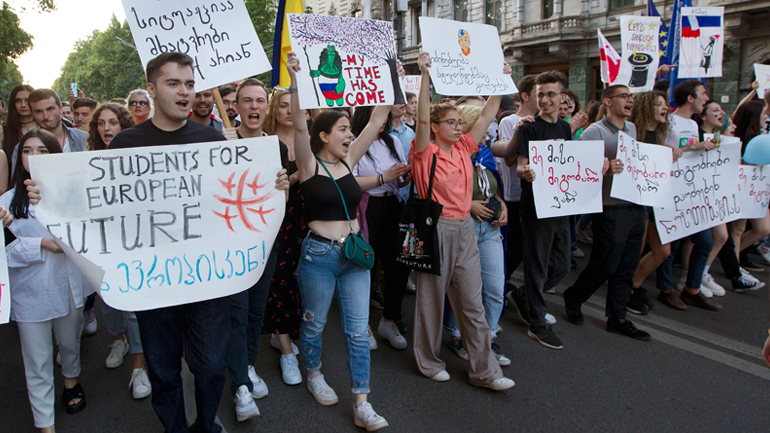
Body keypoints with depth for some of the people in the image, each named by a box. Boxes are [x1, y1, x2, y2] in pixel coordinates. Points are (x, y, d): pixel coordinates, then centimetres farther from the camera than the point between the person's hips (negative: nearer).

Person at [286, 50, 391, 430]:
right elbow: (299, 126, -23)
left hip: (354, 254, 5)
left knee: (358, 330, 4)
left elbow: (376, 121, 5)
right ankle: (314, 375, 42)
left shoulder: (349, 160, 7)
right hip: (319, 255, -4)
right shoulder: (309, 164, -6)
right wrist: (295, 82, -34)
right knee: (314, 324, 14)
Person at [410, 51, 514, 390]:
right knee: (431, 298, 8)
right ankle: (428, 362, 25)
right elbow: (422, 118, -21)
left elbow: (487, 116, 12)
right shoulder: (425, 153, -6)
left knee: (472, 302, 9)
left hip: (465, 229, 6)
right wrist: (425, 75, -27)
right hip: (436, 229, -6)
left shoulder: (463, 148, 10)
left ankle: (484, 370, 18)